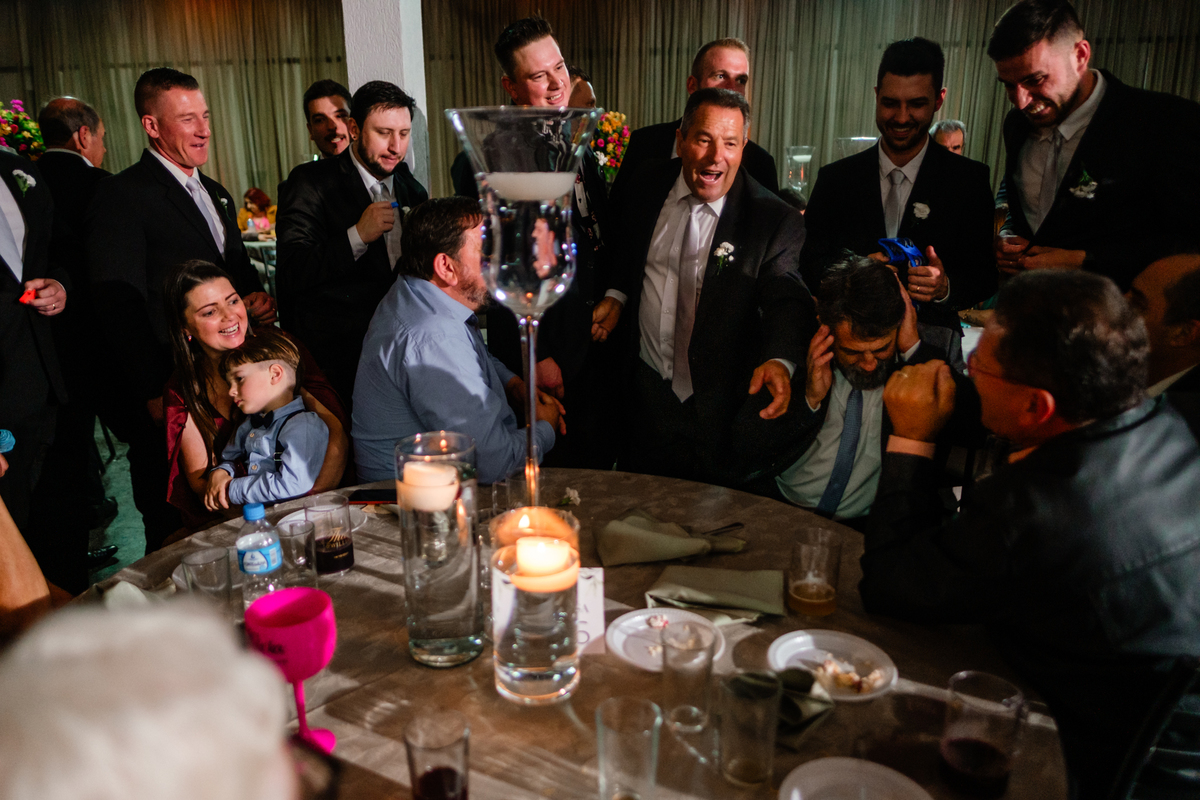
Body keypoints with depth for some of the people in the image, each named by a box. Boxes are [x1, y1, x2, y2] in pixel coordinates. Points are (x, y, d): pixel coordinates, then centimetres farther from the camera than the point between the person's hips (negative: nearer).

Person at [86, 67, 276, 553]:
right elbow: (120, 308, -12)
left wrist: (259, 299, 3)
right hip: (168, 403, -7)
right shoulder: (122, 197, -7)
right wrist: (155, 395, -17)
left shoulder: (215, 194, 18)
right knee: (176, 539, 3)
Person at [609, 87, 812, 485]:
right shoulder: (648, 184, 0)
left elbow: (787, 300, -24)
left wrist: (779, 360, -44)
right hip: (644, 386, 3)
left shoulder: (774, 220, -14)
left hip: (715, 408, -3)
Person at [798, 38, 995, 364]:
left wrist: (946, 287, -17)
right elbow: (809, 263, 4)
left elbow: (985, 276, 4)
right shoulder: (835, 178, 8)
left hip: (932, 346, 0)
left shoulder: (969, 179, 5)